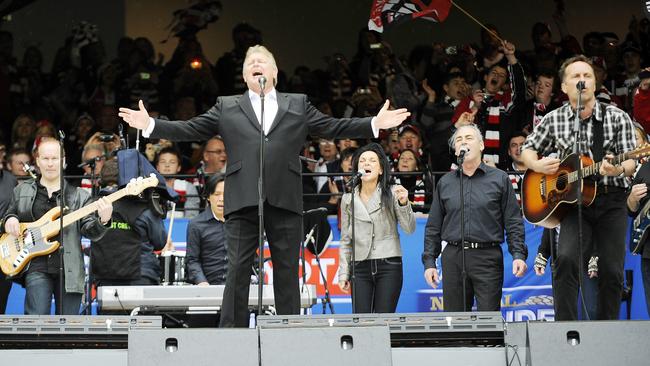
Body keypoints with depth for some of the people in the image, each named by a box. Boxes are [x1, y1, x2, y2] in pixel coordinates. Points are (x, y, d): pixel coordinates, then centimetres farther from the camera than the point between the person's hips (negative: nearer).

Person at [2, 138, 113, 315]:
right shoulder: (22, 191, 15)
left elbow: (90, 231, 1)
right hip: (36, 267, 0)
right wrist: (9, 221, -1)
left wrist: (102, 221, -21)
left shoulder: (79, 196, 10)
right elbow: (9, 216, 24)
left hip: (70, 270, 1)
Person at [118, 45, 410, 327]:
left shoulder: (298, 105, 18)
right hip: (243, 201, -1)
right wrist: (150, 125, 0)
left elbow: (332, 128, 13)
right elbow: (190, 130, 12)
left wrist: (375, 124, 2)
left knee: (287, 271, 3)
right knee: (238, 270, -3)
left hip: (284, 200, 1)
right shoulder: (227, 107, 16)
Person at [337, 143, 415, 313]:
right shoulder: (348, 199, 9)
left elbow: (409, 228, -5)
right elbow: (345, 239, 14)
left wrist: (404, 203, -22)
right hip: (360, 267, 2)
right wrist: (343, 273, 10)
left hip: (388, 266, -2)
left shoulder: (391, 194, 0)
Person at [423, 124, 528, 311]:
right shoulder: (445, 183, 14)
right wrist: (429, 261, 7)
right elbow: (433, 227, 15)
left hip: (488, 257, -3)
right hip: (453, 259, 3)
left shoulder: (499, 179, 7)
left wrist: (518, 254, -8)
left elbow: (514, 223, 4)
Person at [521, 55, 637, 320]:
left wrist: (619, 169, -24)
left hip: (611, 201, 0)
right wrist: (537, 165, -4)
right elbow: (527, 150, 18)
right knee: (567, 259, -23)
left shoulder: (617, 118, 1)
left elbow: (631, 163, -1)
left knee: (612, 271, -1)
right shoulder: (553, 120, 5)